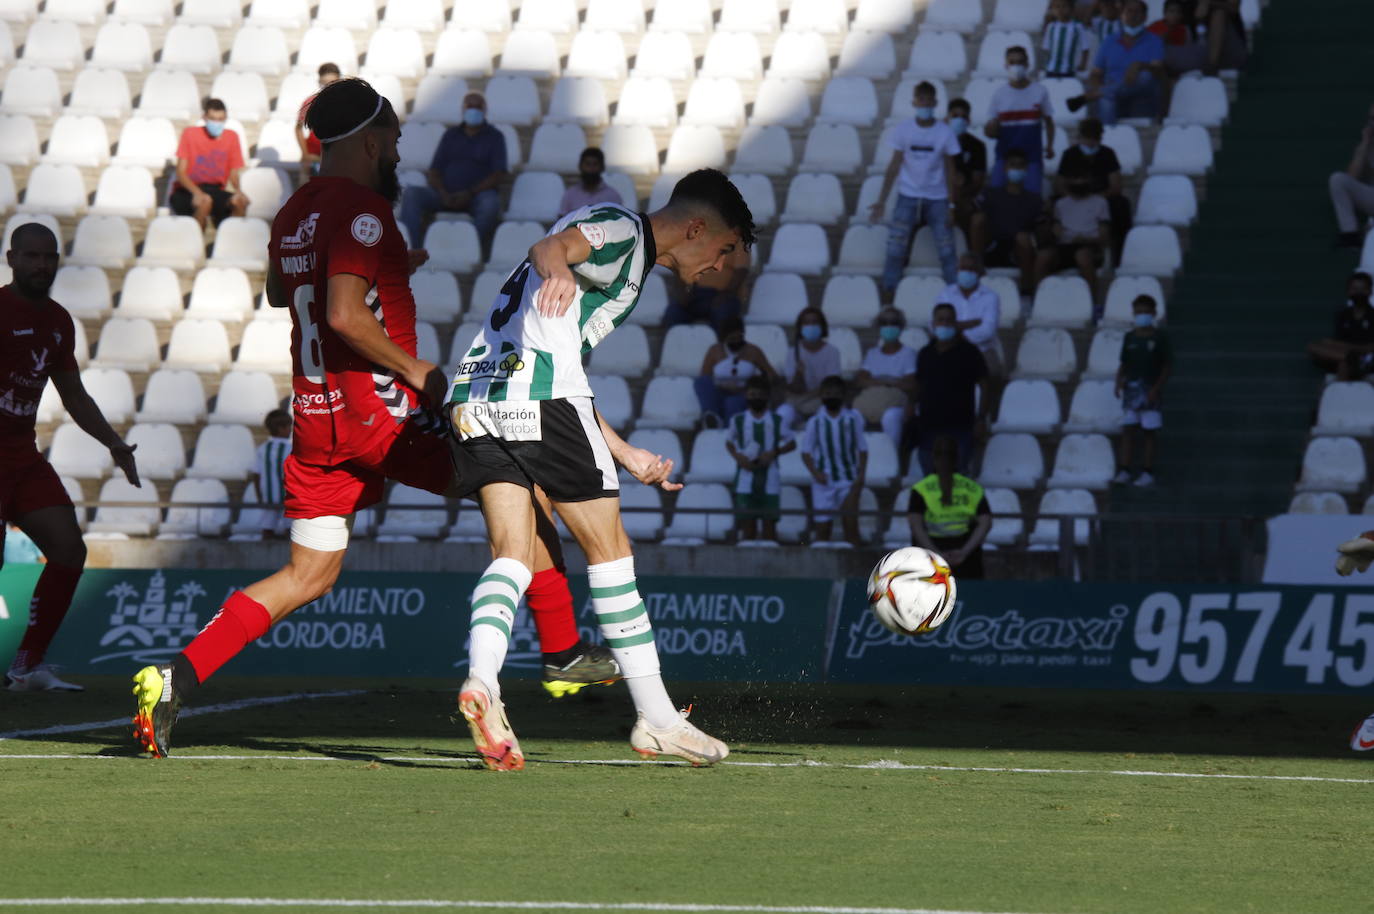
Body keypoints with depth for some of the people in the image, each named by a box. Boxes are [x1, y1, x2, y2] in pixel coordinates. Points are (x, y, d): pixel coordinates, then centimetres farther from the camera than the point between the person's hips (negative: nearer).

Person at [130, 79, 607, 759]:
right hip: (379, 412, -8)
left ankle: (176, 676, -3)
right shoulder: (363, 211, -14)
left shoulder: (293, 214, 13)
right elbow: (344, 314, -26)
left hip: (314, 417, 8)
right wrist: (417, 371, -15)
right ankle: (563, 653, 7)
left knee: (308, 576, 11)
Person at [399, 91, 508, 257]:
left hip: (479, 194, -3)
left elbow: (499, 175, 0)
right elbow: (434, 171, 13)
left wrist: (470, 193, -14)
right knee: (412, 194, -23)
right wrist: (443, 194, -9)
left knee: (490, 204, -38)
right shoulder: (451, 135, 22)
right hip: (446, 193, 3)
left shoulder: (494, 137, 13)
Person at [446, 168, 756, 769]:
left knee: (512, 556, -1)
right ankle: (656, 719, 6)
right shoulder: (622, 230, 2)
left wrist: (625, 456, 37)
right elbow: (553, 245, -21)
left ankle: (481, 681, -27)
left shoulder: (628, 258, 31)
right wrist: (557, 271, -44)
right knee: (609, 550, 1)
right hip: (535, 391, -9)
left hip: (475, 400, 9)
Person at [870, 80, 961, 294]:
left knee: (946, 251, -5)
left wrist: (952, 205, -3)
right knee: (896, 250, -5)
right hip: (908, 197, 1)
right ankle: (888, 296, 2)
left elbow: (950, 171, 1)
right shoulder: (903, 130, 0)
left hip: (937, 199, -1)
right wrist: (882, 200, -1)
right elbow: (894, 166, 3)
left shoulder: (945, 133, -2)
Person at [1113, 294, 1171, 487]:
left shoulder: (1159, 338, -2)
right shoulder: (1129, 338, 10)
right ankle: (1124, 471, -1)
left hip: (1150, 390, -4)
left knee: (1149, 433, -1)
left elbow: (1168, 366, -3)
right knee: (1128, 431, -1)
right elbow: (1124, 365, 15)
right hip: (1131, 389, 4)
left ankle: (1147, 473, 2)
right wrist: (1118, 382, -3)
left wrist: (1156, 389, -12)